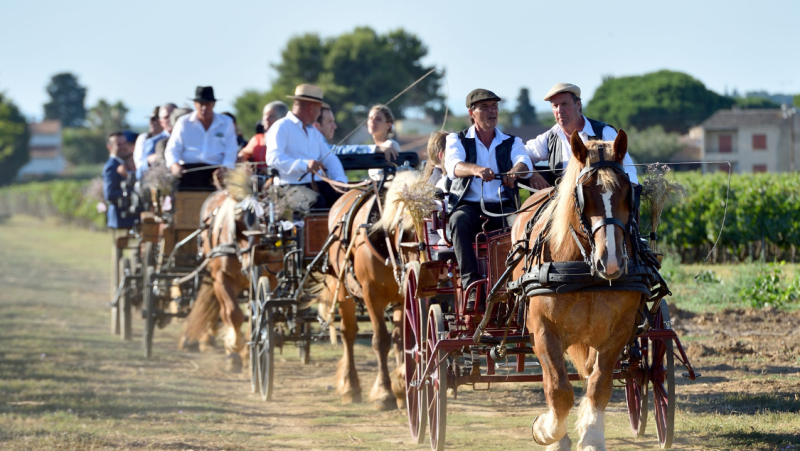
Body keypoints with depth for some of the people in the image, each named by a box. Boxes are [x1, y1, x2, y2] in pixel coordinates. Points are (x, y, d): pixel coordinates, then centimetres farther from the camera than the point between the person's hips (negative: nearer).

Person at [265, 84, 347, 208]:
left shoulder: (314, 132, 27)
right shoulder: (281, 127, 0)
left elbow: (330, 158, 24)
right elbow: (273, 158, -16)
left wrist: (340, 180, 2)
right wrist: (305, 165, -30)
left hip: (317, 184, 7)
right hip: (291, 185, -7)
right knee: (316, 201, -36)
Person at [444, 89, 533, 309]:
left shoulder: (512, 143, 15)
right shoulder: (457, 140, 10)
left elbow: (524, 164, -7)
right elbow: (453, 166, -13)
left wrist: (514, 172, -34)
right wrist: (476, 170, -37)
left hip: (502, 208, 1)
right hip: (468, 206, -1)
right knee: (459, 221, -36)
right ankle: (472, 285, -41)